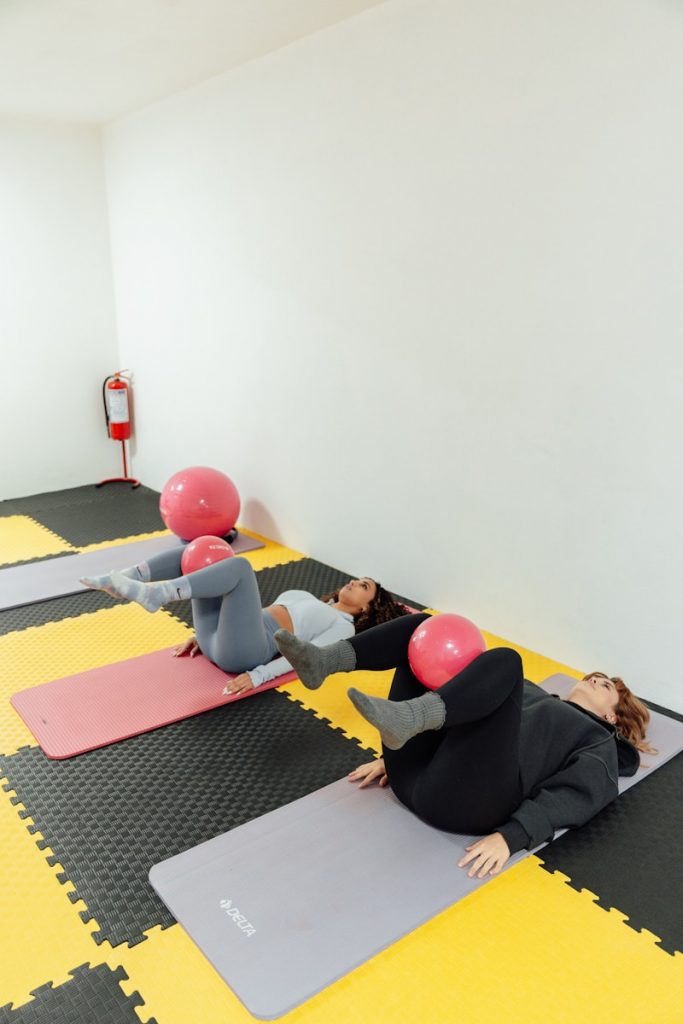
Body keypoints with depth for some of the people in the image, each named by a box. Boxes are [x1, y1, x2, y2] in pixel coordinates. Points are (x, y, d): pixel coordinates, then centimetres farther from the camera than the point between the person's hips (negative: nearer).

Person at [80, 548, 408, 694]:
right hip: (219, 637, 8)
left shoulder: (343, 626, 9)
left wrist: (258, 676, -24)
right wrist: (205, 633, 19)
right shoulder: (308, 598, 32)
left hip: (244, 649, -8)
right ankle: (123, 580, -15)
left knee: (240, 566, -30)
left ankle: (152, 595, -41)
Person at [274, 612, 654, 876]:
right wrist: (393, 755, 17)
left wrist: (511, 836, -19)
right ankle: (324, 661, -20)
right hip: (412, 770, 6)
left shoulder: (599, 743, 20)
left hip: (463, 796, -6)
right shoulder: (529, 692, 36)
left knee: (505, 660, -21)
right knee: (422, 627, 3)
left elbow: (575, 797, 0)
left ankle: (407, 719, -44)